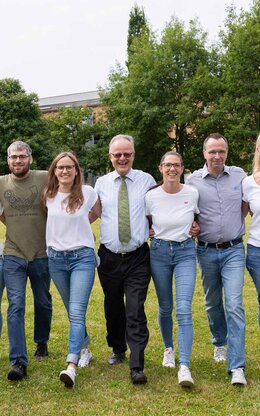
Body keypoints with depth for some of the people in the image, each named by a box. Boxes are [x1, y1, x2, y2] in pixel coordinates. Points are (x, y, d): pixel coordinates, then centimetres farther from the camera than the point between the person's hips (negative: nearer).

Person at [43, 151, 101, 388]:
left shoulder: (87, 192, -4)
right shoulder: (48, 195, 3)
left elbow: (103, 216, 11)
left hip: (82, 257, -3)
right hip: (56, 258, 3)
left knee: (77, 312, -14)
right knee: (73, 312, 15)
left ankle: (71, 366, -18)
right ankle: (85, 347, 36)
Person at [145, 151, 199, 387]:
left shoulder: (193, 194, -5)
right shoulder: (151, 196, -5)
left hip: (185, 252, -1)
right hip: (159, 252, 1)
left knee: (184, 309, -13)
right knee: (165, 308, 14)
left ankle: (184, 367, -13)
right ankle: (169, 349, 38)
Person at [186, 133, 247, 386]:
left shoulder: (239, 175, 1)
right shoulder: (192, 180, -1)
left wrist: (237, 224, 1)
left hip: (233, 250, -1)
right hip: (206, 251, 1)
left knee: (234, 305, -10)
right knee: (212, 303, 16)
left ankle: (237, 367, -7)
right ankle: (220, 343, 41)